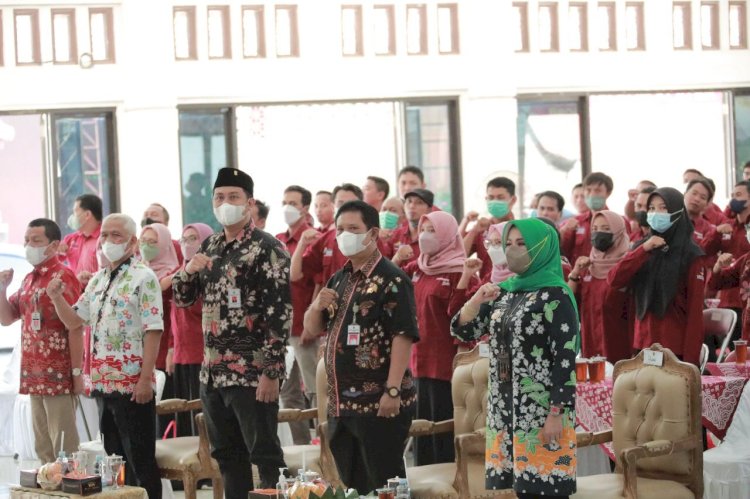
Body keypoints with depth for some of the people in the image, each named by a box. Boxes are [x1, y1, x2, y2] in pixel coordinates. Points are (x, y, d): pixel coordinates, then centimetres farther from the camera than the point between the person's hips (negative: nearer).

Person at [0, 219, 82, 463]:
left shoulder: (63, 277, -10)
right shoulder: (29, 279, 15)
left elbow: (75, 327, -13)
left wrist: (77, 372, -16)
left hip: (58, 376, -8)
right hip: (34, 375, 8)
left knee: (63, 447, -5)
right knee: (43, 447, 10)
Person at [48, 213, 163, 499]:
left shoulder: (143, 278, -8)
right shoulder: (97, 280, 15)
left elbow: (153, 331, -14)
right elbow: (73, 321, 20)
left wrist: (146, 378, -19)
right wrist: (57, 298, 0)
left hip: (133, 385, -8)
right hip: (103, 383, 8)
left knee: (140, 459, -3)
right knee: (114, 458, 13)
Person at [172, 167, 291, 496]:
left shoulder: (267, 249, -9)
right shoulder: (209, 247, 13)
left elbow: (280, 313, -14)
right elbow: (181, 299, 18)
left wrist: (271, 372, -19)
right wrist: (188, 271, -4)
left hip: (253, 374, -8)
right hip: (212, 373, 8)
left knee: (266, 456, -4)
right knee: (227, 457, 12)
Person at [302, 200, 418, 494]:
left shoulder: (391, 280, -10)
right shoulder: (339, 280, 15)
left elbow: (403, 336, -16)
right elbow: (312, 330, 20)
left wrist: (393, 391, -23)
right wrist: (317, 307, -3)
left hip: (379, 403, -8)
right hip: (341, 403, 8)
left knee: (384, 486, -5)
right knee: (351, 485, 12)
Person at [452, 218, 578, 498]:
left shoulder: (555, 296, -9)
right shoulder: (504, 293, 13)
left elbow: (566, 358, -13)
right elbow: (463, 331, 13)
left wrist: (557, 413, -18)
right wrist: (477, 300, -7)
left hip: (542, 409, -7)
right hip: (505, 407, 7)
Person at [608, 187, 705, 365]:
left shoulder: (690, 254, -3)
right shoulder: (642, 248, 11)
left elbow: (695, 310, -6)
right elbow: (614, 280, -3)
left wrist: (691, 358, -12)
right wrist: (643, 250, -13)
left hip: (677, 347, -4)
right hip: (644, 344, 4)